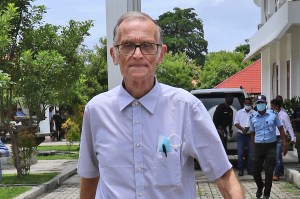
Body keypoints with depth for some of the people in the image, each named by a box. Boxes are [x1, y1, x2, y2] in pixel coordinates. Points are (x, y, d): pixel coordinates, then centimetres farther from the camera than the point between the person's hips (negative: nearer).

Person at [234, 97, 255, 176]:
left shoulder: (254, 113, 4)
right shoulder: (239, 112, 9)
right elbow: (236, 123, 4)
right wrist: (242, 128, -14)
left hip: (250, 135, 0)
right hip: (241, 135, 1)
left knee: (250, 153, 0)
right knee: (240, 153, -3)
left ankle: (250, 169, 9)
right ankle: (240, 170, 2)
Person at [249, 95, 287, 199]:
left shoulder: (273, 114, -1)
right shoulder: (252, 117, 4)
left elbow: (281, 129, 3)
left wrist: (284, 144, -2)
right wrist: (254, 147, 7)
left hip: (271, 146, -2)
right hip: (258, 146, 2)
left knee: (269, 172, 0)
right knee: (256, 171, 5)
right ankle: (260, 187, 36)